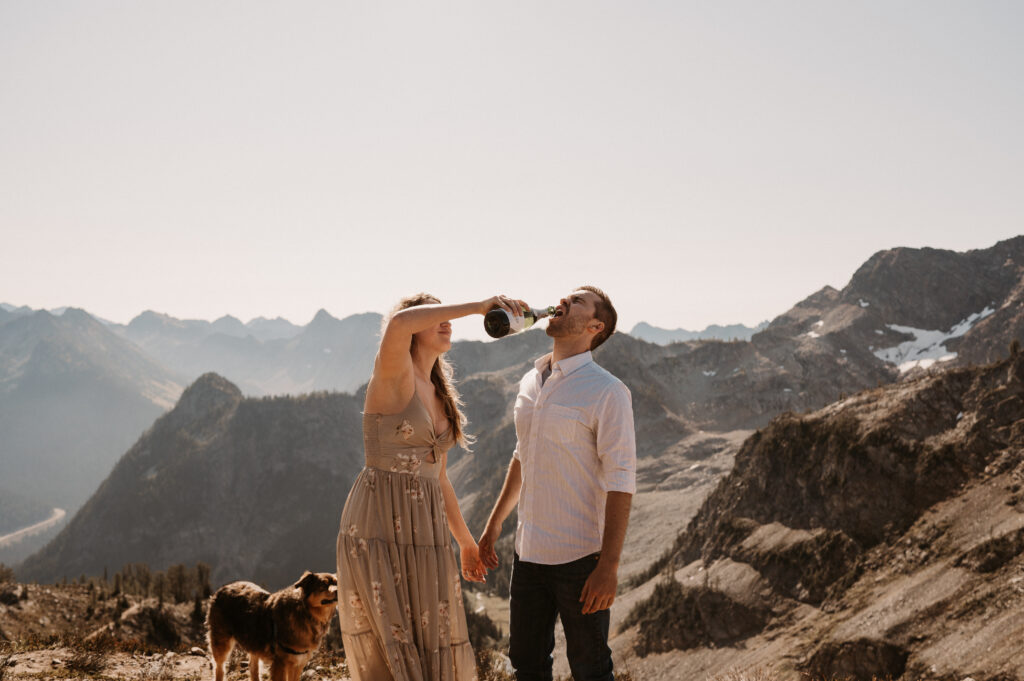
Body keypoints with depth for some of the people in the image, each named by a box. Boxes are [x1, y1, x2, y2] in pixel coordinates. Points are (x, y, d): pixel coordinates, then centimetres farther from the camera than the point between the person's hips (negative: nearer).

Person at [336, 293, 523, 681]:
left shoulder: (440, 397, 16)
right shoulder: (393, 373, -7)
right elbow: (398, 323, -31)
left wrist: (465, 541, 26)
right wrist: (475, 307, -24)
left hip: (425, 534, 8)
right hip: (379, 531, -8)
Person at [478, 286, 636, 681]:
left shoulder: (607, 391, -12)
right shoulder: (530, 383, 9)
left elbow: (620, 482, -15)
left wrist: (609, 565, -20)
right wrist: (494, 524, 23)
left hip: (580, 557, -6)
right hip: (528, 552, 7)